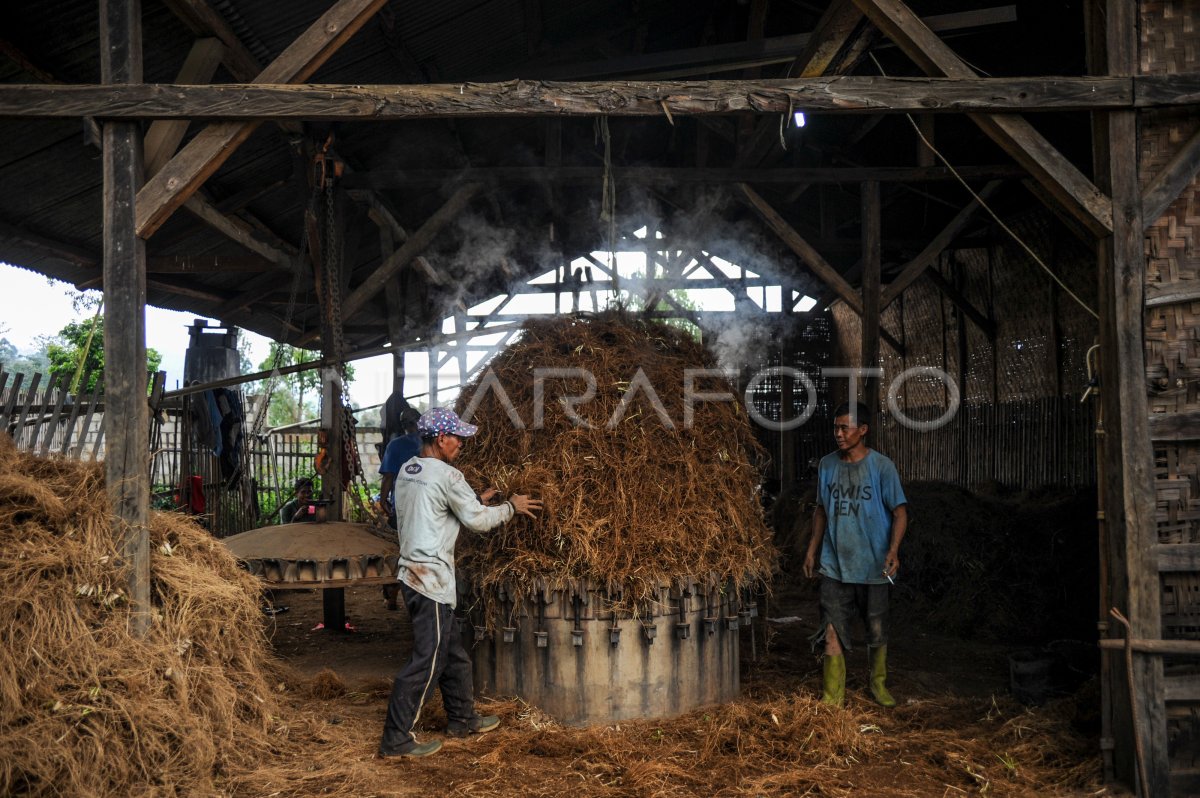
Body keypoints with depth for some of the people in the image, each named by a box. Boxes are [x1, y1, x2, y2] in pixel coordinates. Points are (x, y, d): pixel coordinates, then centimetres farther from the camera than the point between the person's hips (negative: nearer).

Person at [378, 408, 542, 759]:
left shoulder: (406, 471, 11)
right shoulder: (447, 476, -16)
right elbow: (477, 520, -10)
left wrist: (477, 501, 19)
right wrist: (511, 507, 5)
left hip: (412, 571, 10)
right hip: (432, 579, -10)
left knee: (452, 650, 21)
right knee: (426, 660, -4)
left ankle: (462, 718, 35)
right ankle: (396, 740, 0)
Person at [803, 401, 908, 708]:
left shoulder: (882, 467, -8)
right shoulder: (827, 465, 5)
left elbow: (900, 512, -9)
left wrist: (893, 550, -24)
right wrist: (812, 550, 13)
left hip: (873, 566, -2)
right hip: (834, 564, 2)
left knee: (877, 631, 12)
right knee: (832, 631, -5)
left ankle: (879, 685, 33)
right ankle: (832, 695, 0)